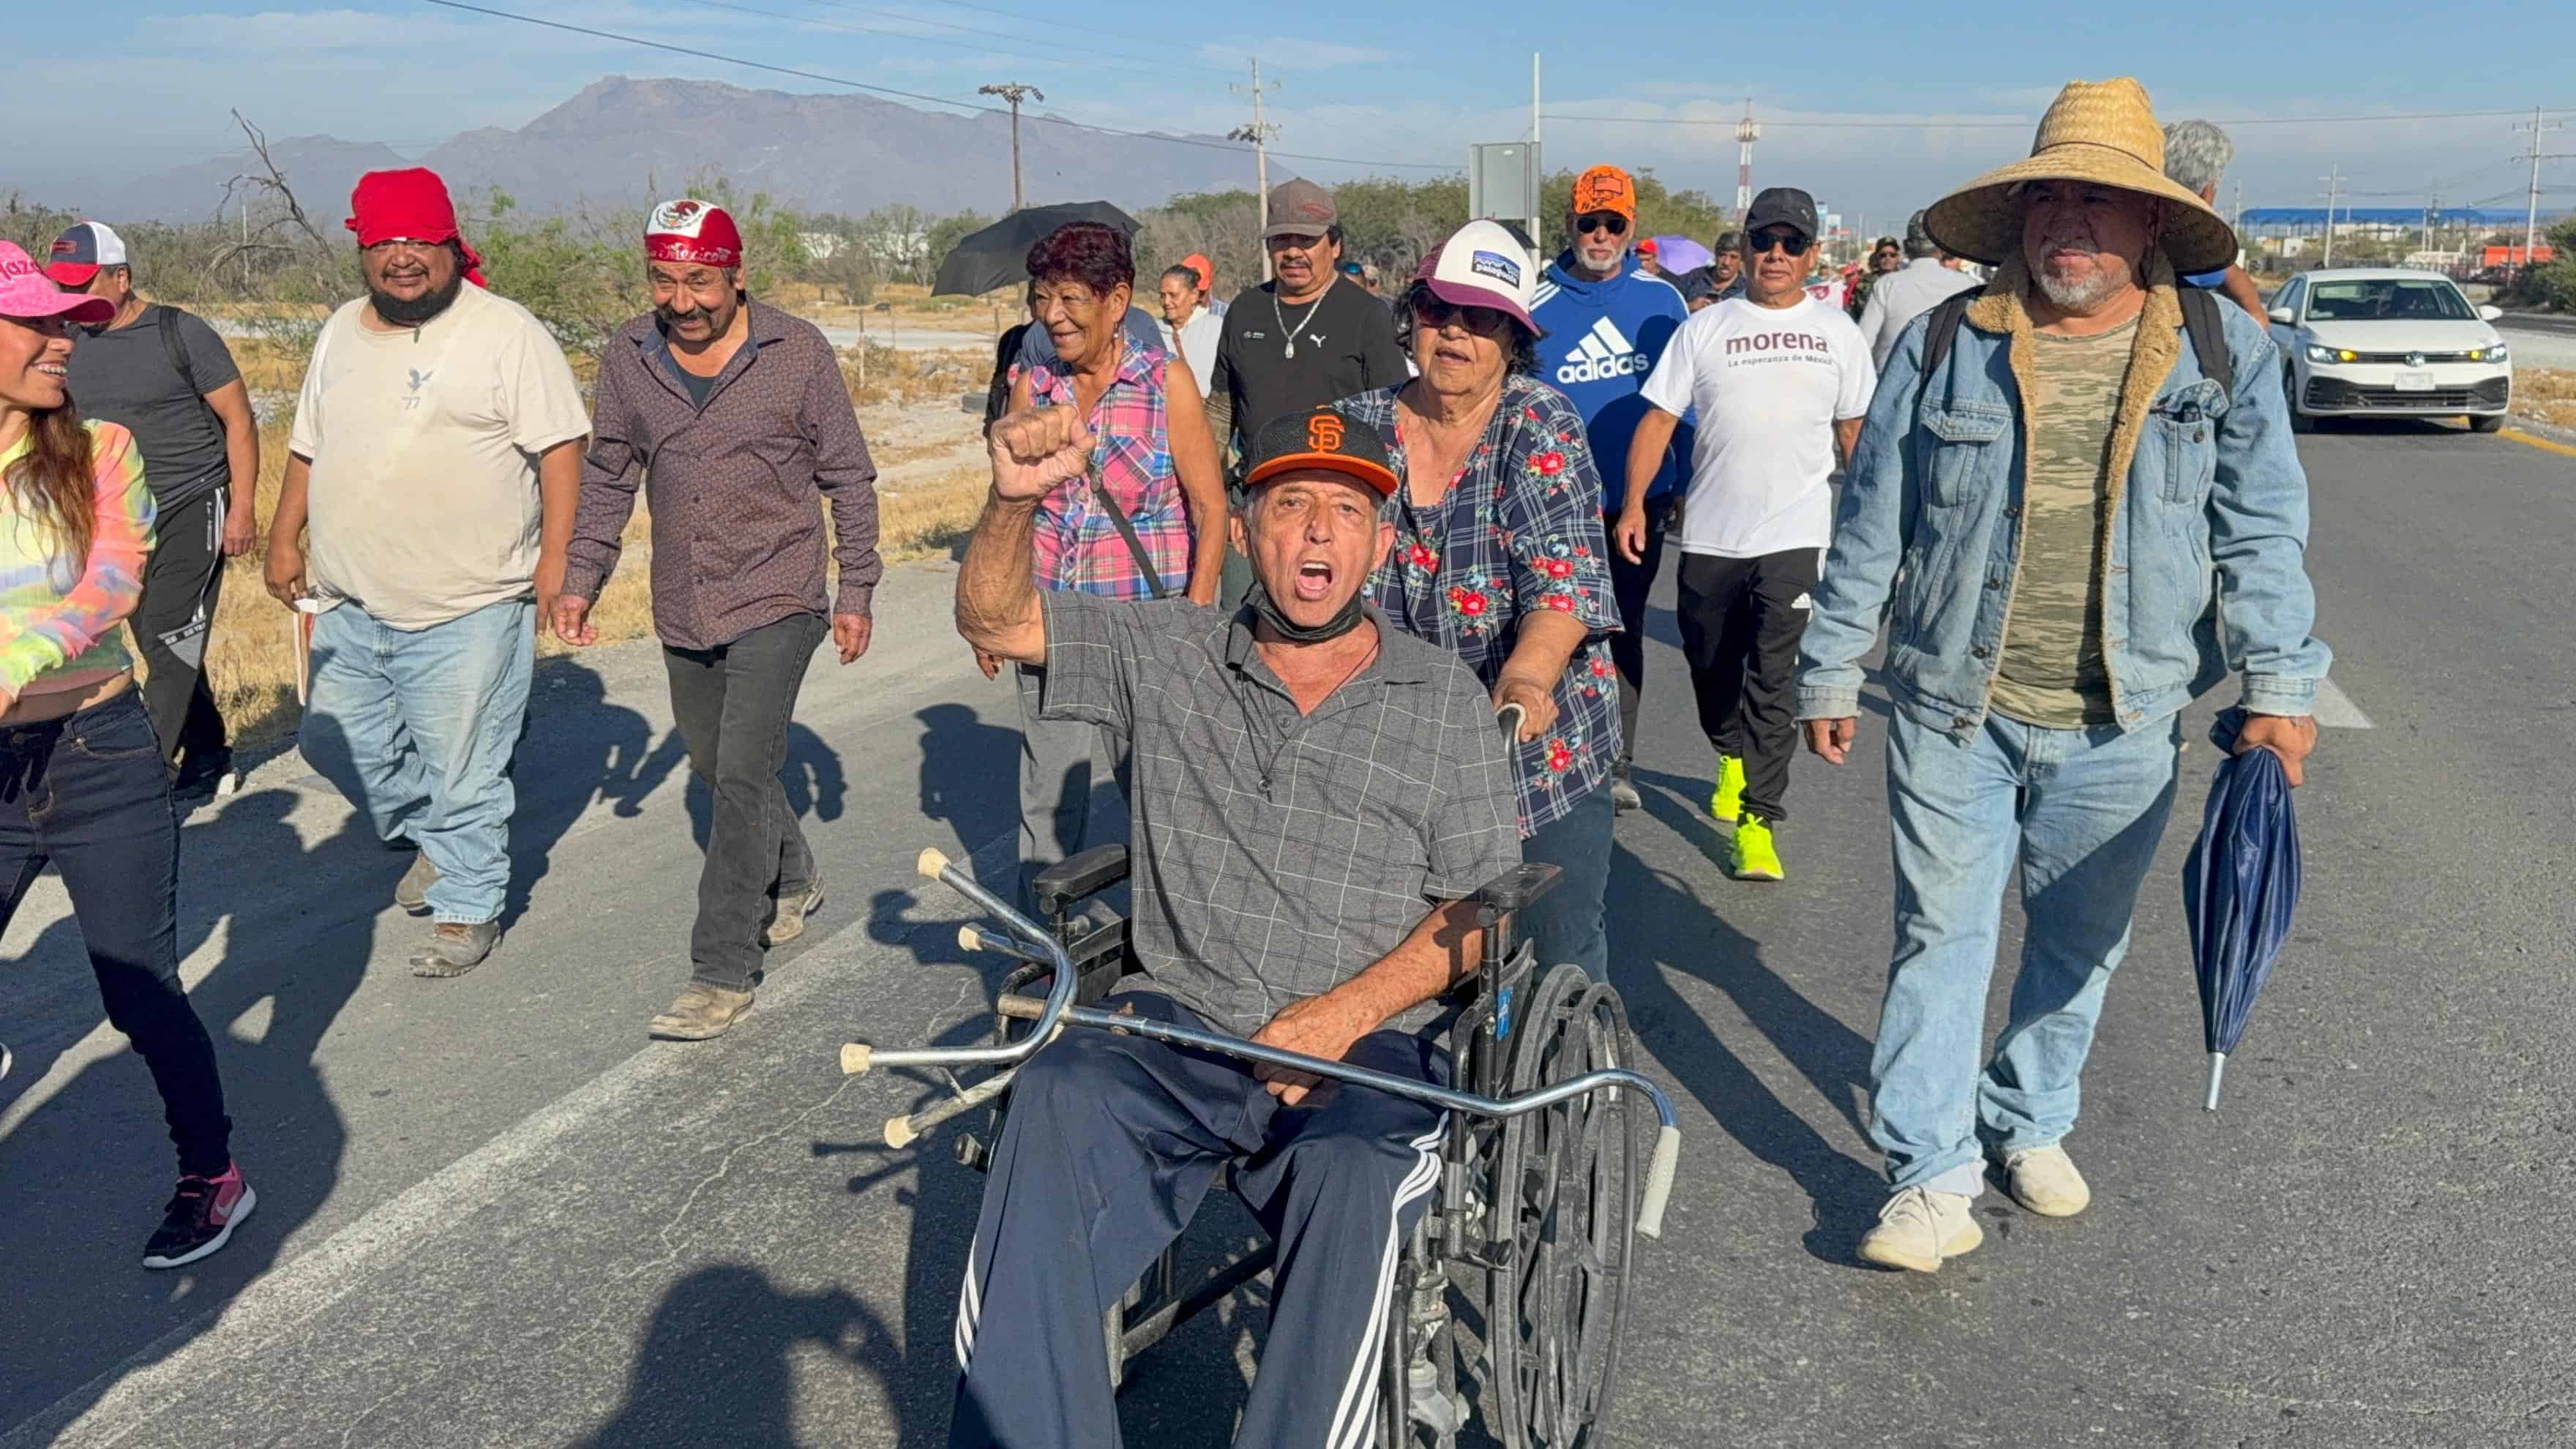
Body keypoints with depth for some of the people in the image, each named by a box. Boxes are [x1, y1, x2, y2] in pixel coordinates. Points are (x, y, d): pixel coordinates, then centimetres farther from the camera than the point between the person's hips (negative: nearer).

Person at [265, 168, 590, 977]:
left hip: (467, 608, -7)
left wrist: (555, 557, -17)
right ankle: (431, 835, 37)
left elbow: (558, 448, -11)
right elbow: (309, 446, 22)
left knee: (460, 771, 0)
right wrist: (284, 538, 17)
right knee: (335, 740, 16)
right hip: (351, 606, 7)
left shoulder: (507, 333, -8)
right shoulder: (342, 334, 13)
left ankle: (467, 906, 17)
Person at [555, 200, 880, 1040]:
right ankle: (794, 882, 43)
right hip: (683, 613, 5)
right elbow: (606, 478, 11)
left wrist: (857, 591, -2)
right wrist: (579, 579, 4)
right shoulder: (627, 358, 1)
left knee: (742, 776, -11)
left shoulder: (798, 352, -8)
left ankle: (723, 971, -5)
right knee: (717, 768, 17)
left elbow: (849, 478, -1)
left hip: (777, 603, -5)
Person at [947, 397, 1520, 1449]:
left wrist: (1345, 1013, -11)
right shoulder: (1169, 654, 13)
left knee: (1353, 1176, -34)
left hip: (1366, 1047, -1)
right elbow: (994, 621, 7)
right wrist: (1016, 499, -15)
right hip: (1173, 1026, 1)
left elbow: (1481, 908, 5)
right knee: (1051, 1105, -31)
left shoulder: (1445, 698, 9)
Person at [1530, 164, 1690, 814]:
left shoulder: (1662, 302, 0)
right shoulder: (1537, 307, -4)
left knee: (1625, 631, 11)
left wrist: (1689, 486, 4)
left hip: (1642, 502, 1)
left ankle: (1616, 766, 21)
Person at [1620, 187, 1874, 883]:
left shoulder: (1836, 331, 8)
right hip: (1710, 534, 2)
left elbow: (1856, 432, 13)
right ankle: (1734, 757, 44)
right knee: (1711, 665, 15)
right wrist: (1634, 503, -8)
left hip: (1797, 534, -1)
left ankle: (1758, 820, -4)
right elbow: (1659, 418, 2)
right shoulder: (1705, 329, 6)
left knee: (1774, 681, -8)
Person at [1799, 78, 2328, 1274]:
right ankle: (1933, 1181, 11)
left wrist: (2279, 686, -3)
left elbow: (2260, 532, 3)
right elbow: (1872, 524, 2)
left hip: (2120, 726, 2)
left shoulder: (2225, 353, 1)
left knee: (2081, 942, 15)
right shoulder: (1943, 346, -2)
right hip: (1953, 710, -1)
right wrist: (1829, 671, 4)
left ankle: (2028, 1124, 37)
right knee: (1941, 937, 2)